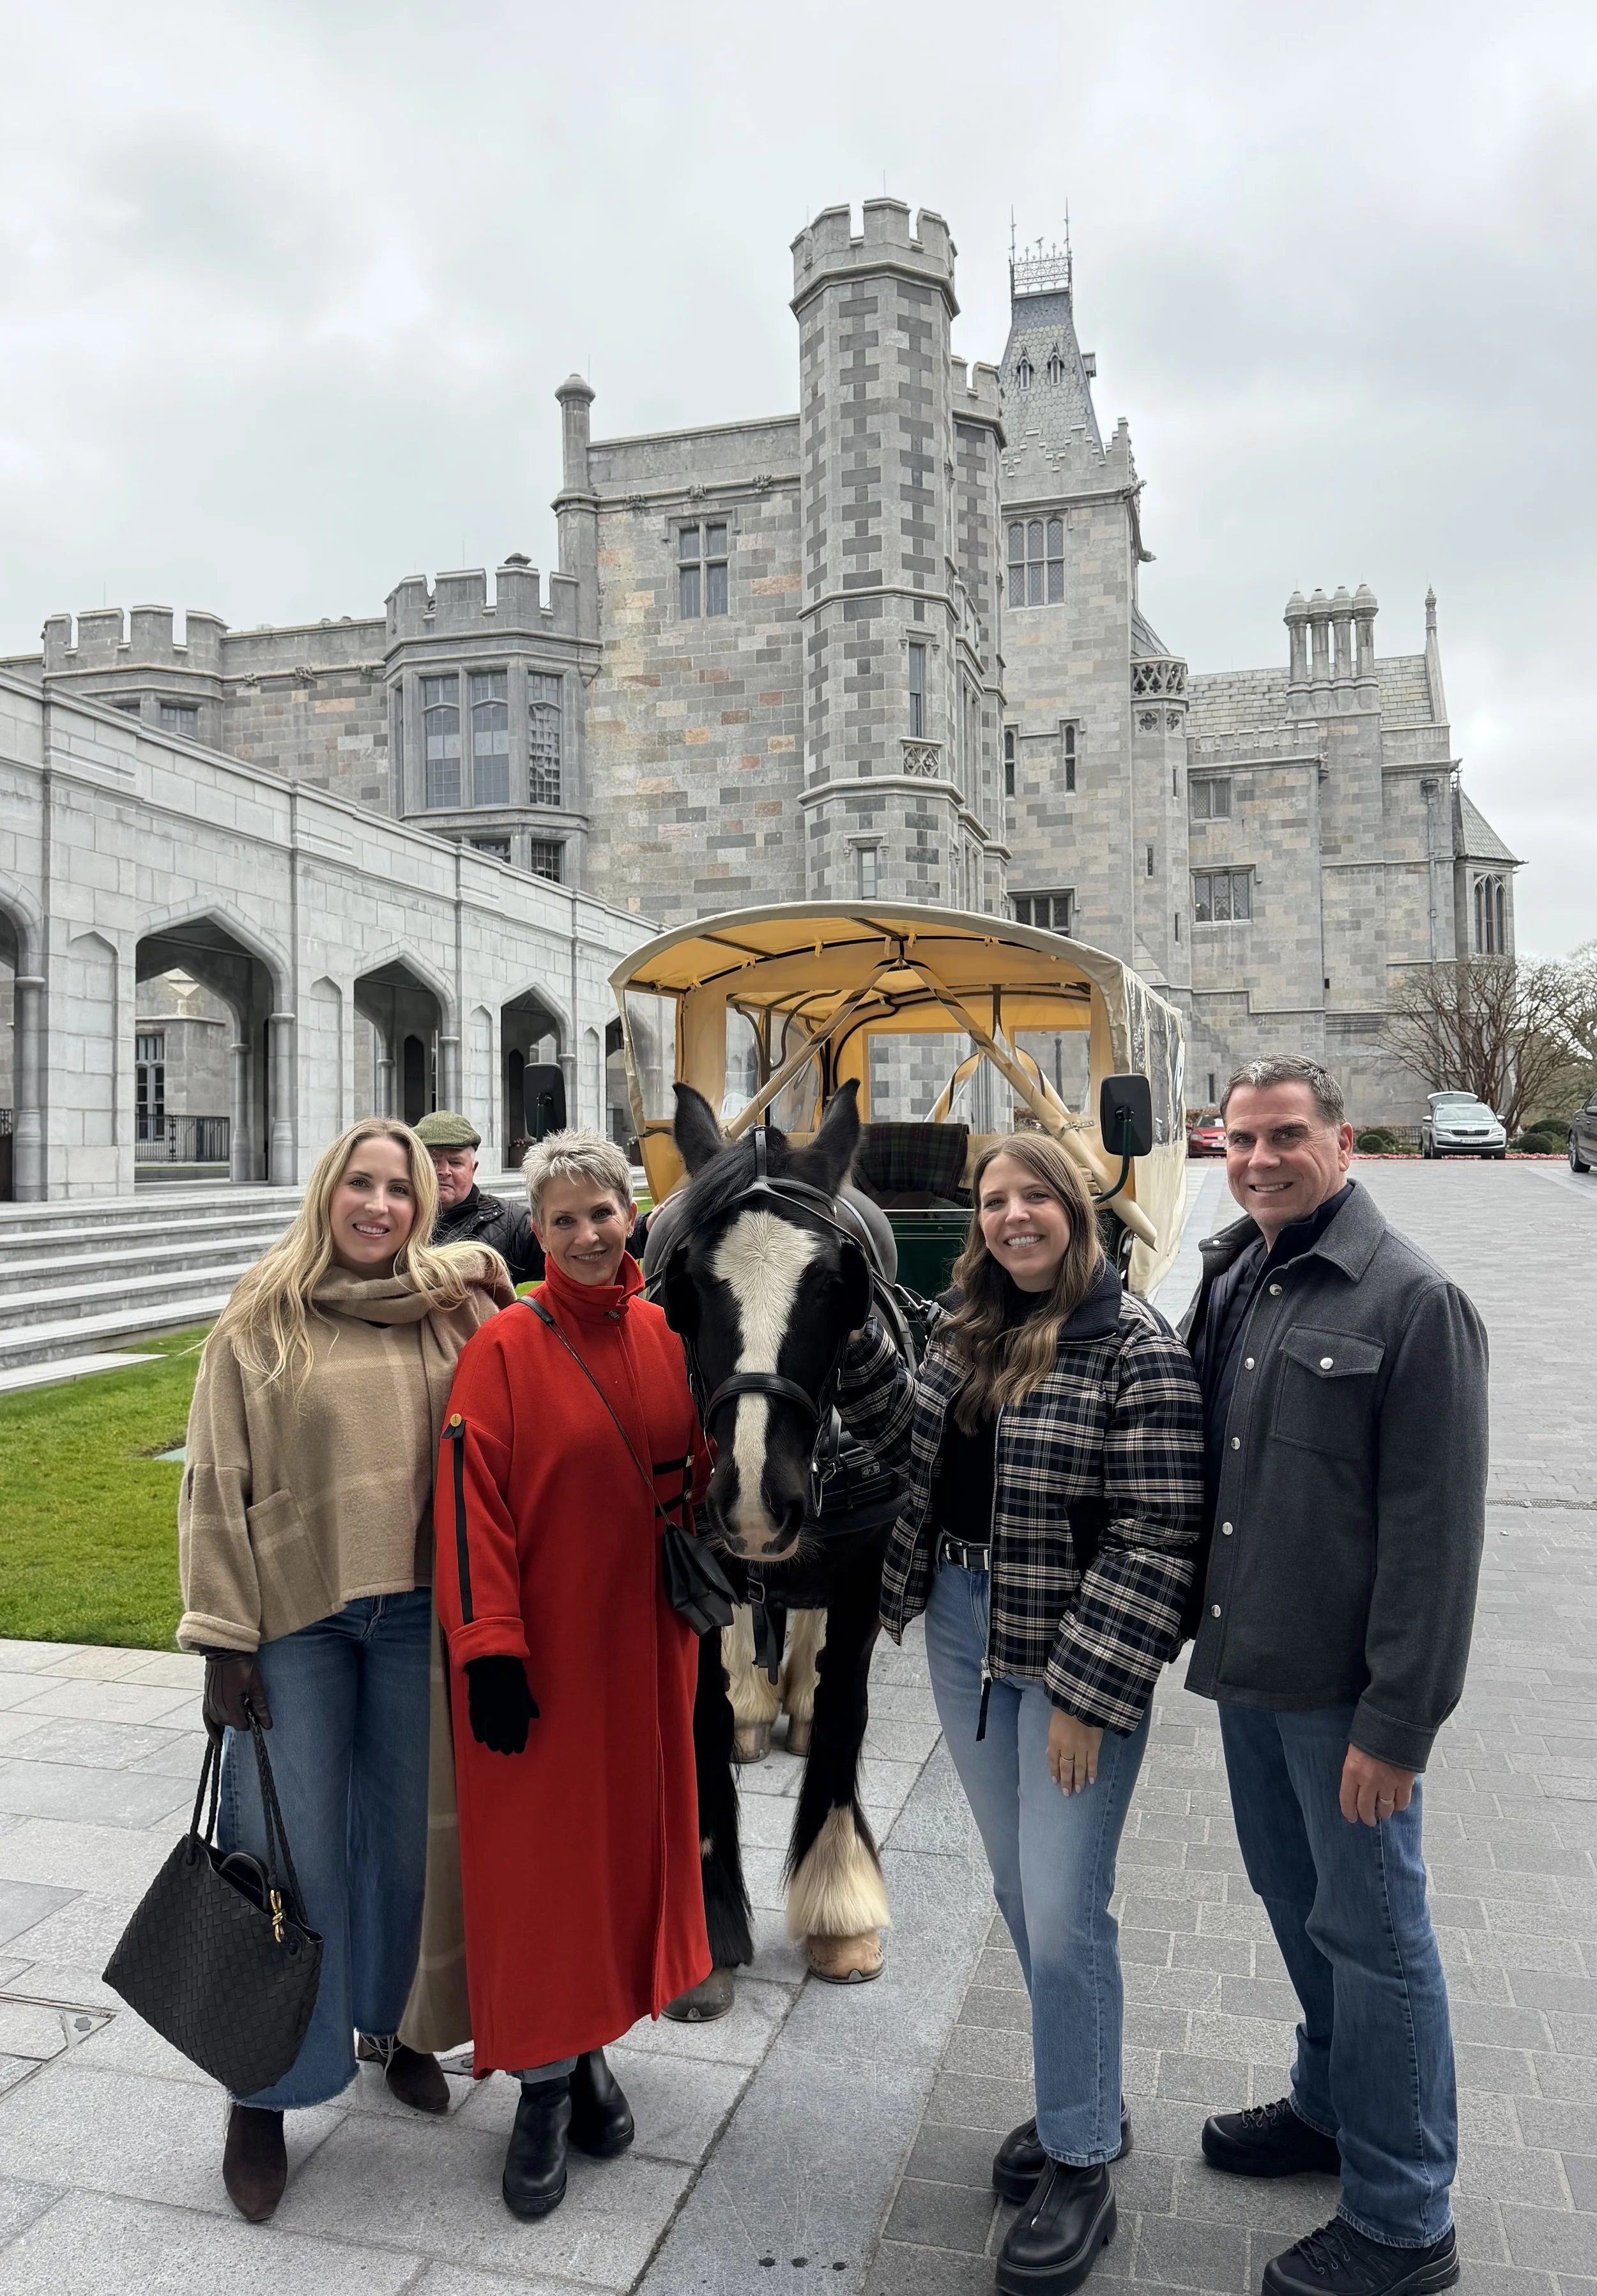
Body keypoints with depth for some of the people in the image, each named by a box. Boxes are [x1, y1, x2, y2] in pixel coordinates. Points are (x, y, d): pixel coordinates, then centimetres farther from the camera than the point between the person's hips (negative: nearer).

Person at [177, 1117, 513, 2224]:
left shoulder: (452, 1317, 1)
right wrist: (224, 1637, -7)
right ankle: (265, 2090, 25)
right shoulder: (261, 1323, -5)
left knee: (403, 1835, 15)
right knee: (289, 1852, 5)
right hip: (293, 1622, -2)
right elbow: (215, 1490, -4)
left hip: (418, 1614, 2)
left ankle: (388, 2024, 39)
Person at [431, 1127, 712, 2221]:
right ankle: (544, 2082, 25)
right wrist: (490, 1651, -16)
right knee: (536, 1853, 6)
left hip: (645, 1640, 5)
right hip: (540, 1652, -4)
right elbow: (473, 1507, -14)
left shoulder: (667, 1337, 1)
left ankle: (591, 2045, 37)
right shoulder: (504, 1349, -12)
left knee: (630, 1837, 16)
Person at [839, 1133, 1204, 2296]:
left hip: (1074, 1655, -7)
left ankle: (1082, 2168, 24)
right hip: (962, 1631, 7)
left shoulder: (1137, 1351, -16)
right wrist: (853, 1344, -7)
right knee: (1021, 1888, 19)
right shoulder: (972, 1328, 6)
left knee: (1064, 1911, 1)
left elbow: (1153, 1540, -18)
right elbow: (913, 1440, 6)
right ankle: (1082, 2099, 40)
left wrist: (1084, 1692, -19)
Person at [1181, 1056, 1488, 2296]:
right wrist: (1219, 1633, 10)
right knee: (1295, 1900, 22)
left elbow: (1436, 1531, -18)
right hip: (1249, 1668, 7)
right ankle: (1331, 2103, 44)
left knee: (1371, 1931, 7)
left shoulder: (1412, 1300, -16)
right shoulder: (1230, 1279, 5)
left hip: (1343, 1690, -7)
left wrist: (1397, 1721, -18)